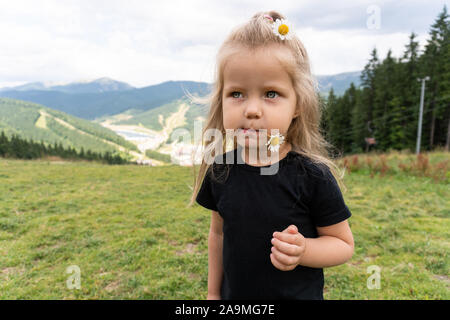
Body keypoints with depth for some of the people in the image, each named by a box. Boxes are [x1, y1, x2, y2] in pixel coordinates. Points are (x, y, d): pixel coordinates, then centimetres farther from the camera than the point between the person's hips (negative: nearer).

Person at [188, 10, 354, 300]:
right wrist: (214, 292, 9)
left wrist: (303, 250, -27)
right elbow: (219, 233, 2)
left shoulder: (312, 176, -21)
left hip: (299, 293, -2)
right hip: (235, 294, 3)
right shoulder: (220, 170, -11)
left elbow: (344, 244, -9)